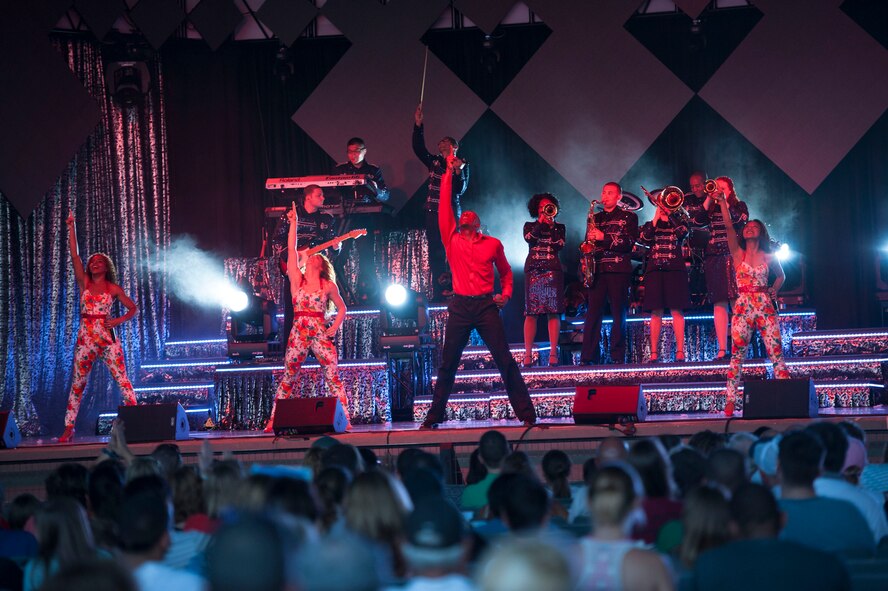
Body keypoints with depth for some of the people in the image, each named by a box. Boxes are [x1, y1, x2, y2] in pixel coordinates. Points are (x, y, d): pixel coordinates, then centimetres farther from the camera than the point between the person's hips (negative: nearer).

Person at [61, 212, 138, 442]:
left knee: (122, 380, -6)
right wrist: (71, 227, -4)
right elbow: (74, 255, 0)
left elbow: (132, 308, 11)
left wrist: (118, 320, -7)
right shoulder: (84, 282, 7)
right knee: (77, 383, 4)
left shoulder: (113, 288, 4)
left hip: (107, 337, -2)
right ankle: (69, 428, 9)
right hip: (85, 337, 2)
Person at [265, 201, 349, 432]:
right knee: (288, 378, 2)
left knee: (333, 376, -8)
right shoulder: (297, 279, 9)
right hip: (298, 333, 1)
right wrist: (294, 224, 0)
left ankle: (345, 419, -7)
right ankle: (273, 421, 6)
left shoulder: (328, 285, 9)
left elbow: (342, 308, 18)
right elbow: (291, 249, 3)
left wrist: (334, 327, 4)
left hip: (320, 333, -1)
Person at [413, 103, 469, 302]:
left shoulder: (462, 165, 2)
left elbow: (461, 190, -7)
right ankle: (438, 293, 5)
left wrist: (458, 171, -21)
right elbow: (418, 147, 3)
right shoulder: (434, 162, 12)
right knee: (435, 254, 3)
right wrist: (418, 125, -4)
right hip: (433, 213, 4)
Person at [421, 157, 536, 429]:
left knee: (505, 361, -4)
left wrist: (506, 293, 5)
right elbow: (444, 206, 5)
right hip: (460, 307, 1)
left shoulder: (493, 244, 8)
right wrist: (448, 173, 6)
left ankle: (527, 415, -3)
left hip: (486, 306, -1)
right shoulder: (452, 240, 8)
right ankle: (434, 416, 12)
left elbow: (505, 270, 21)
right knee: (447, 365, 5)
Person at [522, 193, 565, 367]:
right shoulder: (530, 226, 15)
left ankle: (553, 353, -8)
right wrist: (541, 222, -9)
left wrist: (551, 225, -4)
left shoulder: (558, 227, 16)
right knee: (531, 312, -7)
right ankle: (528, 354, -8)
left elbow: (560, 244, -2)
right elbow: (529, 238, -7)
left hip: (553, 270, 0)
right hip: (533, 270, 0)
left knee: (553, 312, -7)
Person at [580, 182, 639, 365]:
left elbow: (629, 242, -5)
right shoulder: (595, 218, 20)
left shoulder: (628, 217, 8)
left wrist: (604, 237, -14)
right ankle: (589, 357, -6)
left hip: (619, 269, -3)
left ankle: (618, 357, -1)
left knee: (619, 314, -3)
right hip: (597, 269, 3)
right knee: (593, 313, -4)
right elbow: (588, 243, 23)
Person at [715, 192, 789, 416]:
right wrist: (722, 203, -14)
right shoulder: (738, 253, 7)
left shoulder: (768, 257, 10)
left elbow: (781, 275, 27)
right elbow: (729, 227, -5)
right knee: (737, 354, -3)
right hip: (743, 307, -1)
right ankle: (730, 400, -2)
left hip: (765, 307, 1)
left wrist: (774, 291, 9)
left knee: (776, 352, -4)